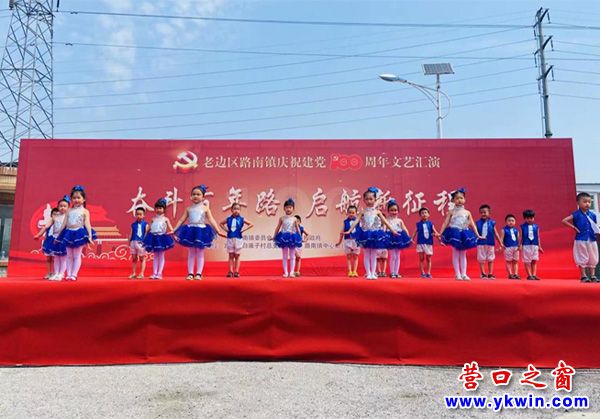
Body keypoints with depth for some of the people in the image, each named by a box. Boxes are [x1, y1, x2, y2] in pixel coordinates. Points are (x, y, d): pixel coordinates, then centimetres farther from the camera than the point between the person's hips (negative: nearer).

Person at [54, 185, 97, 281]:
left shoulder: (85, 211, 1)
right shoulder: (69, 211, 11)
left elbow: (87, 224, -6)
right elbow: (64, 224, 13)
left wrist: (90, 236, -16)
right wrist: (58, 235, 13)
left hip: (79, 233, -4)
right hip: (69, 233, 4)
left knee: (77, 256, -1)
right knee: (69, 256, 6)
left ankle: (74, 274, 1)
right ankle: (68, 274, 10)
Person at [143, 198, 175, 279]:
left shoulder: (165, 219, 0)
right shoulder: (153, 219, 9)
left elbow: (171, 230, -5)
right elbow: (148, 229, 12)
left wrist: (168, 233, -24)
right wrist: (146, 235, 2)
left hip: (162, 238, -3)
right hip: (154, 238, 3)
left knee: (161, 256, 2)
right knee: (155, 256, 8)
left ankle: (159, 273, 5)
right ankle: (154, 273, 11)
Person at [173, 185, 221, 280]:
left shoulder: (205, 208, 1)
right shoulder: (188, 209, 6)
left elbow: (211, 220, -3)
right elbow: (181, 220, 8)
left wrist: (218, 230, -12)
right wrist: (174, 230, 3)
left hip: (201, 231, -2)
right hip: (190, 231, 2)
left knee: (200, 254, 3)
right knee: (191, 254, 7)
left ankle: (198, 274, 8)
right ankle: (190, 273, 11)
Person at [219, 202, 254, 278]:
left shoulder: (241, 219, -1)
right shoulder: (228, 219, 4)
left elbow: (251, 224, 0)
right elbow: (221, 223, 19)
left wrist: (243, 230, -7)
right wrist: (225, 229, 4)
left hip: (238, 239, -1)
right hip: (230, 238, 2)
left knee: (237, 256, 4)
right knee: (231, 256, 4)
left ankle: (236, 272, 7)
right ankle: (230, 271, 6)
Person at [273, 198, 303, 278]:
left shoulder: (294, 219, -1)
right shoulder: (282, 218, 0)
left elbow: (297, 229, 4)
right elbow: (278, 228, 6)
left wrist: (300, 237, 1)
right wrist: (274, 236, 5)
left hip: (292, 237, 0)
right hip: (284, 237, 1)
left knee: (292, 256, 5)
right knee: (284, 256, 5)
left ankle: (291, 272, 9)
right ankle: (286, 272, 11)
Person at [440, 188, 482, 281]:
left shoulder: (467, 213, 5)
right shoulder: (451, 212, 0)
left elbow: (472, 225, 8)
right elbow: (445, 223, -3)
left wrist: (477, 235, 5)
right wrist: (440, 233, -12)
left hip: (464, 234, 2)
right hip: (454, 233, -2)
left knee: (463, 255, 7)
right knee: (455, 254, 1)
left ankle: (464, 274, 11)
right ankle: (458, 274, 6)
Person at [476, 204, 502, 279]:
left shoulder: (492, 222, -1)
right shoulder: (478, 223, -2)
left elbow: (496, 233, 3)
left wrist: (500, 243, 4)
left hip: (490, 243, 1)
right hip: (481, 243, -1)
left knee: (490, 259, 8)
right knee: (481, 259, 3)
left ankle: (490, 274, 16)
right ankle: (483, 274, 12)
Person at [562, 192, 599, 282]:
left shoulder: (592, 215, 6)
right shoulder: (576, 215, -7)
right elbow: (564, 220, -11)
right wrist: (574, 227, -12)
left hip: (592, 240, 4)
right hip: (581, 240, -4)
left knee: (593, 259, 9)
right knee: (582, 259, 2)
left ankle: (593, 276, 18)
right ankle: (584, 276, 9)